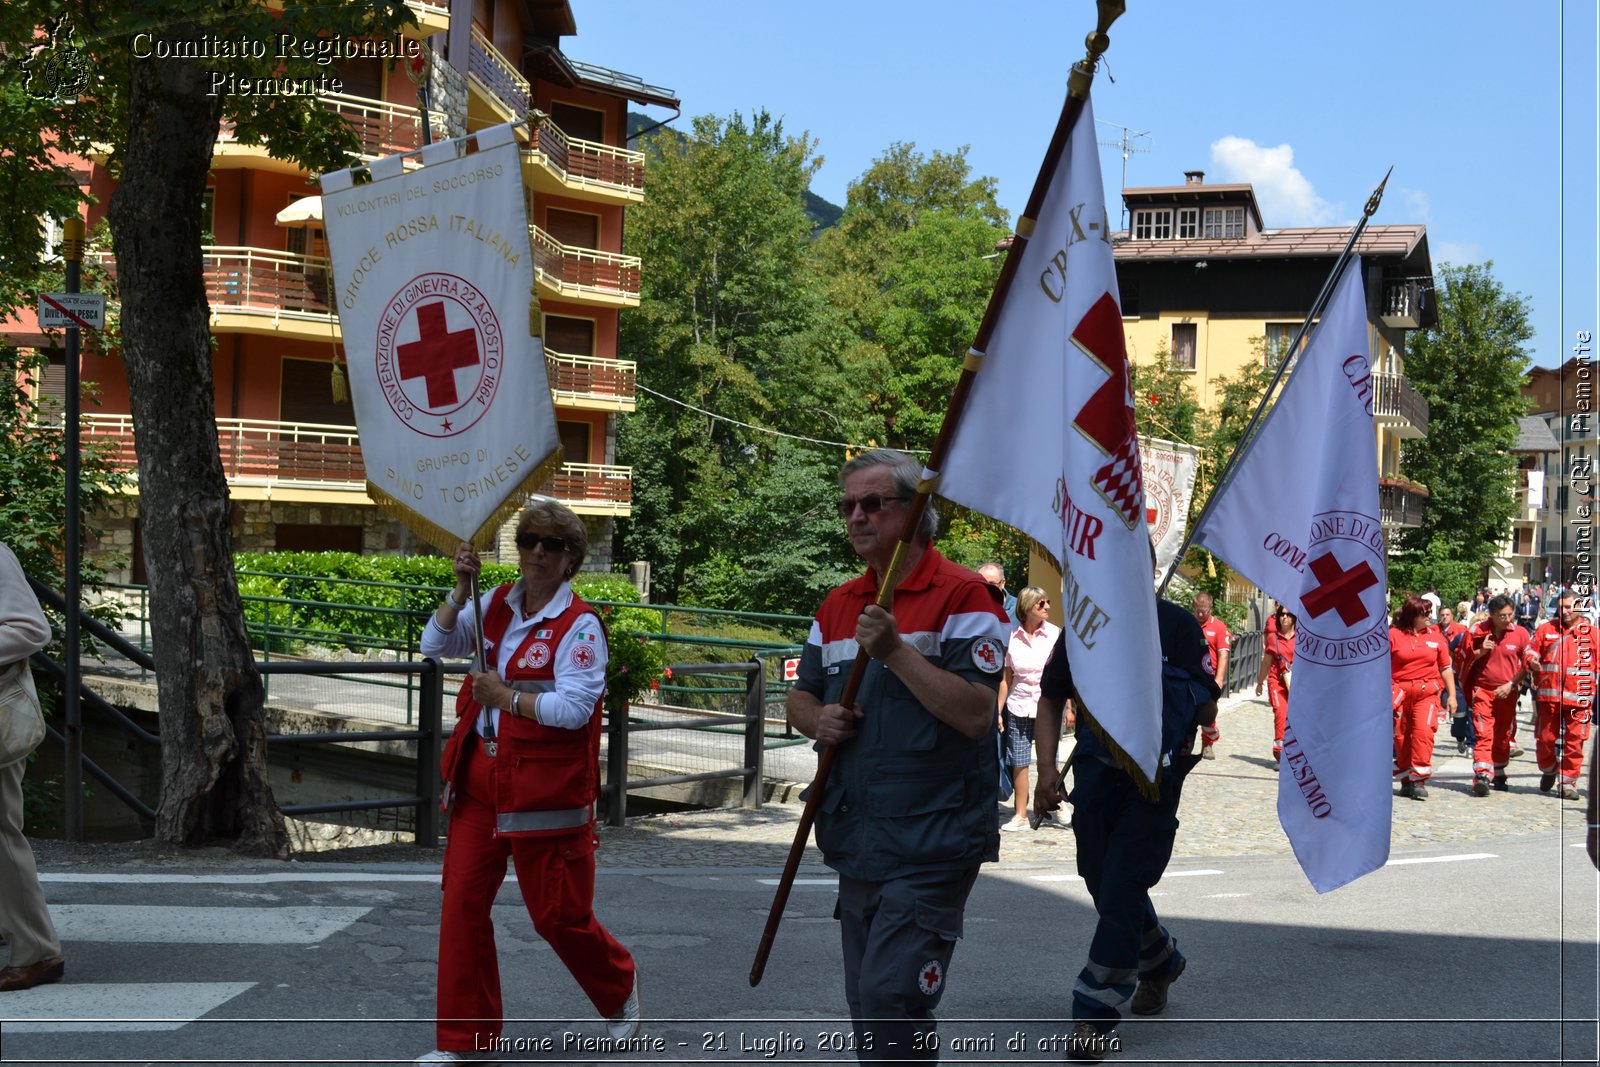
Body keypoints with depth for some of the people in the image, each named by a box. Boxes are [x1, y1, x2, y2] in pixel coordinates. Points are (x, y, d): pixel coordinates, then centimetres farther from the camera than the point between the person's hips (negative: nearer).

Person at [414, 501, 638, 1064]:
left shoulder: (579, 626, -10)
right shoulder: (496, 604, 8)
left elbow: (575, 707, -19)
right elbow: (436, 645, 0)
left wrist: (506, 697, -16)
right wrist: (461, 590, -11)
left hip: (545, 788, -5)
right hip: (480, 778, 6)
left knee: (557, 913, 3)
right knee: (462, 901, 1)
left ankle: (620, 988, 33)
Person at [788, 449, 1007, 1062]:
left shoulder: (962, 596, -8)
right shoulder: (837, 607, 14)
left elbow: (976, 714, -17)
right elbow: (801, 697, 22)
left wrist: (894, 651, -22)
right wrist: (818, 720, -1)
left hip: (932, 844, -8)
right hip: (857, 843, 8)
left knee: (890, 998, -13)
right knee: (868, 1003, 15)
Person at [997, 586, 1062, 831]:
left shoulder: (1055, 634, -2)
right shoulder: (1012, 638, 2)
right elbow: (1006, 678, 7)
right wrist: (998, 711, 5)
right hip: (1019, 707, 1)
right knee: (1018, 762, 3)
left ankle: (1050, 809, 15)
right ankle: (1020, 816, 10)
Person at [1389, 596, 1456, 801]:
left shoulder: (1435, 636, 9)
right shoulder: (1393, 635, 0)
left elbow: (1445, 668, 14)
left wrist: (1452, 694, 10)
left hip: (1427, 692, 1)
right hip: (1399, 692, -1)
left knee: (1423, 730, -18)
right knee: (1401, 737, 5)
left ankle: (1419, 781, -16)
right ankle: (1406, 781, 19)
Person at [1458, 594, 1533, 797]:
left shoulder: (1520, 634, -1)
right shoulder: (1477, 632, -3)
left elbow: (1526, 665, 6)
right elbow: (1464, 659, 5)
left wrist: (1511, 685, -5)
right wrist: (1480, 652, -13)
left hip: (1507, 693, 2)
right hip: (1483, 690, -2)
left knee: (1503, 737, 11)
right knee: (1483, 735, -12)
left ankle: (1498, 776, 25)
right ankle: (1482, 776, -22)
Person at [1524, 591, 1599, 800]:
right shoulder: (1545, 629, 9)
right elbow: (1531, 649, 14)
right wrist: (1532, 660, -9)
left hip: (1578, 696, -1)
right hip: (1549, 694, 1)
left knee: (1574, 741, -1)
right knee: (1545, 738, 5)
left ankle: (1568, 782, 8)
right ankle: (1548, 771, 31)